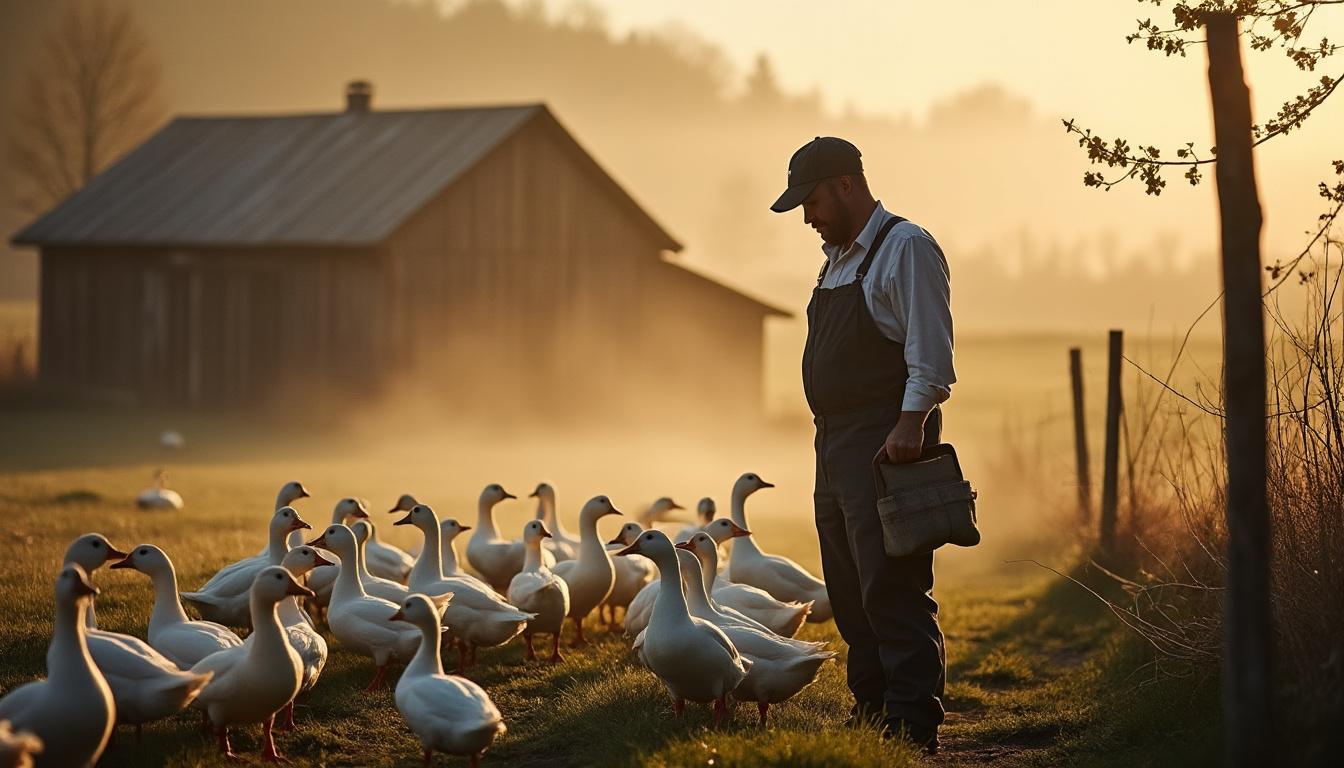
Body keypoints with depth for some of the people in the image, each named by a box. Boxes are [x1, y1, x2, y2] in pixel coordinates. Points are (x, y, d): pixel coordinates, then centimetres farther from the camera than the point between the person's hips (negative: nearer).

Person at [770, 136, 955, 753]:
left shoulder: (906, 249, -8)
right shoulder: (838, 258, 20)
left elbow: (930, 354, -16)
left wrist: (911, 425, -24)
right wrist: (829, 439, 18)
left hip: (887, 445, -10)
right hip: (836, 442, 10)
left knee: (892, 588, -12)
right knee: (849, 590, 12)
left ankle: (912, 725, -12)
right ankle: (871, 709, 19)